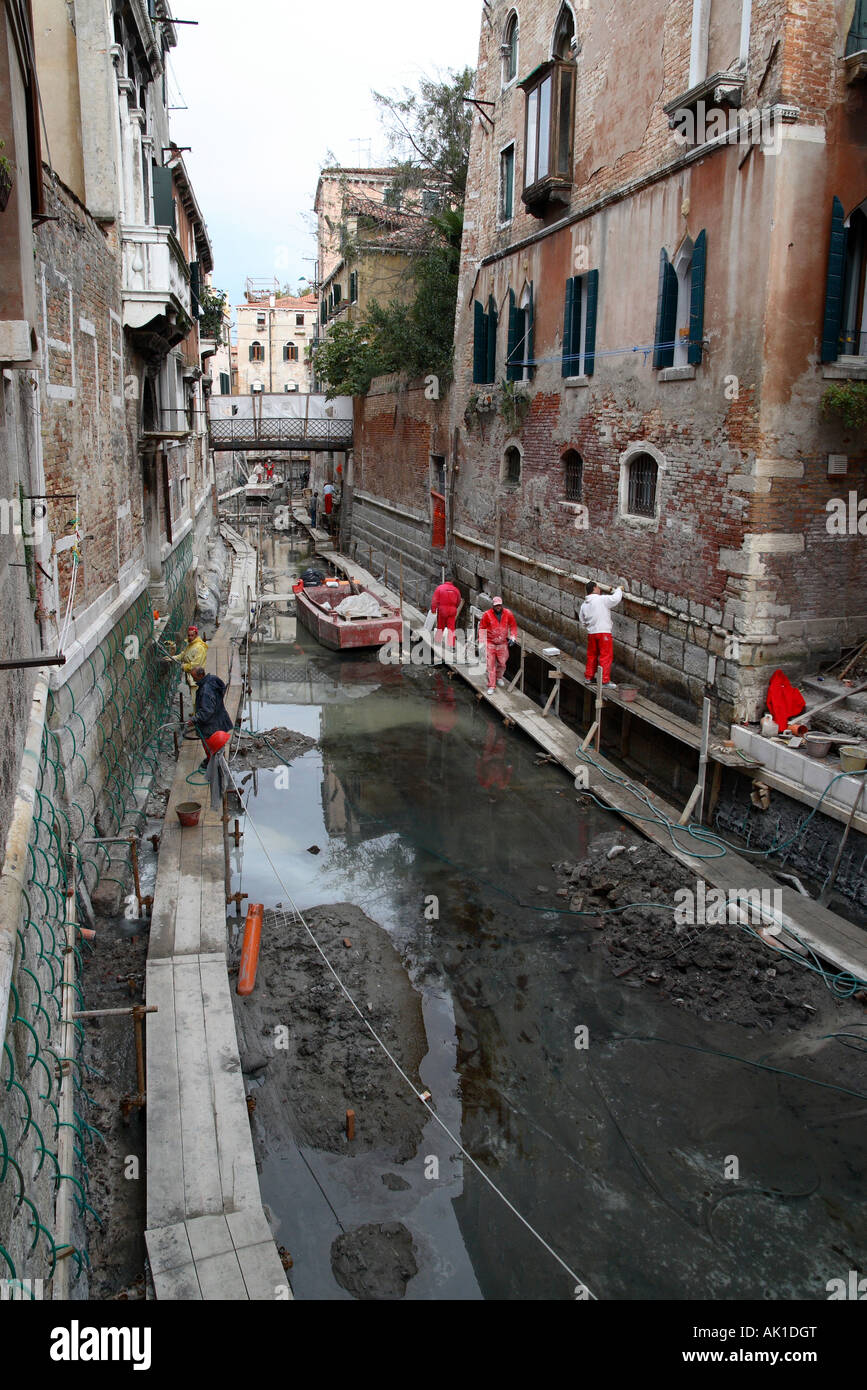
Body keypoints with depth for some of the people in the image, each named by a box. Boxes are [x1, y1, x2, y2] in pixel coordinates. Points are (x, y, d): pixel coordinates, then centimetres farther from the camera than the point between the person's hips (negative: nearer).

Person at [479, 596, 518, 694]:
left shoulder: (508, 614, -7)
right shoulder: (487, 615, -12)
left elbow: (513, 626, 8)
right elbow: (482, 628, -1)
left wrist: (513, 638, -2)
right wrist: (482, 641, -5)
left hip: (503, 643, 2)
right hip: (490, 643, -2)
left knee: (502, 663, 13)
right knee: (490, 665, -4)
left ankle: (499, 677, 44)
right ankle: (491, 686, 2)